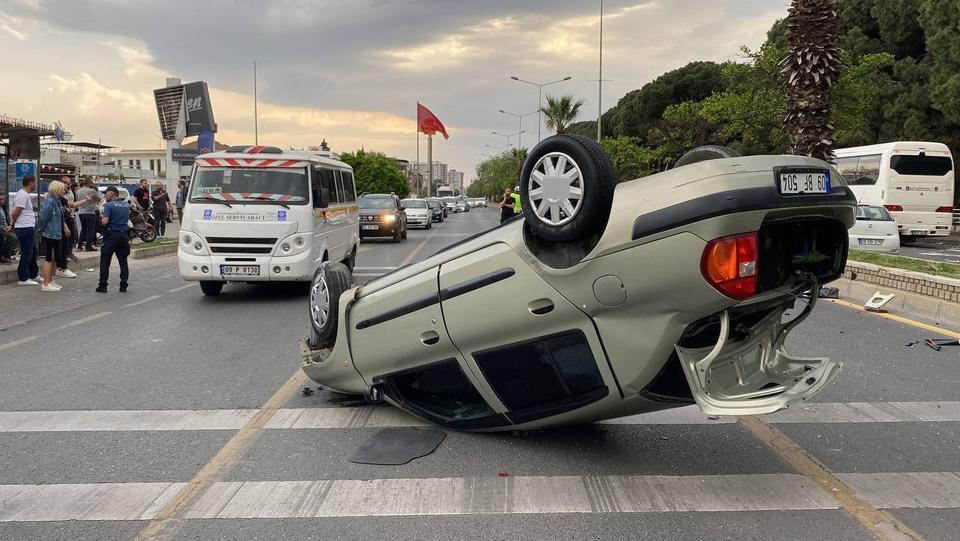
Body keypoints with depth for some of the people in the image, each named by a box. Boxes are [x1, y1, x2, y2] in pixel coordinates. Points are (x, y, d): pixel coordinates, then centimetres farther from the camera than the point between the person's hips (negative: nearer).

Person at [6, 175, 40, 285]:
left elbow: (14, 213, 18)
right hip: (24, 228, -10)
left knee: (33, 252, 18)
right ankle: (23, 279, 1)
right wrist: (12, 225, -5)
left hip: (28, 228, 10)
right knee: (27, 253, -4)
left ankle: (34, 275, 28)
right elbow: (15, 213, -18)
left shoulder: (24, 194, 16)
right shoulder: (23, 195, -16)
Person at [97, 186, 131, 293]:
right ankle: (124, 286, 9)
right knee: (123, 261, 10)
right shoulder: (126, 205, 9)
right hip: (124, 234, 6)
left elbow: (104, 222, -17)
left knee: (105, 261, 2)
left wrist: (101, 218, 3)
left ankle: (103, 286, 2)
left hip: (111, 235, -6)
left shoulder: (109, 205, -10)